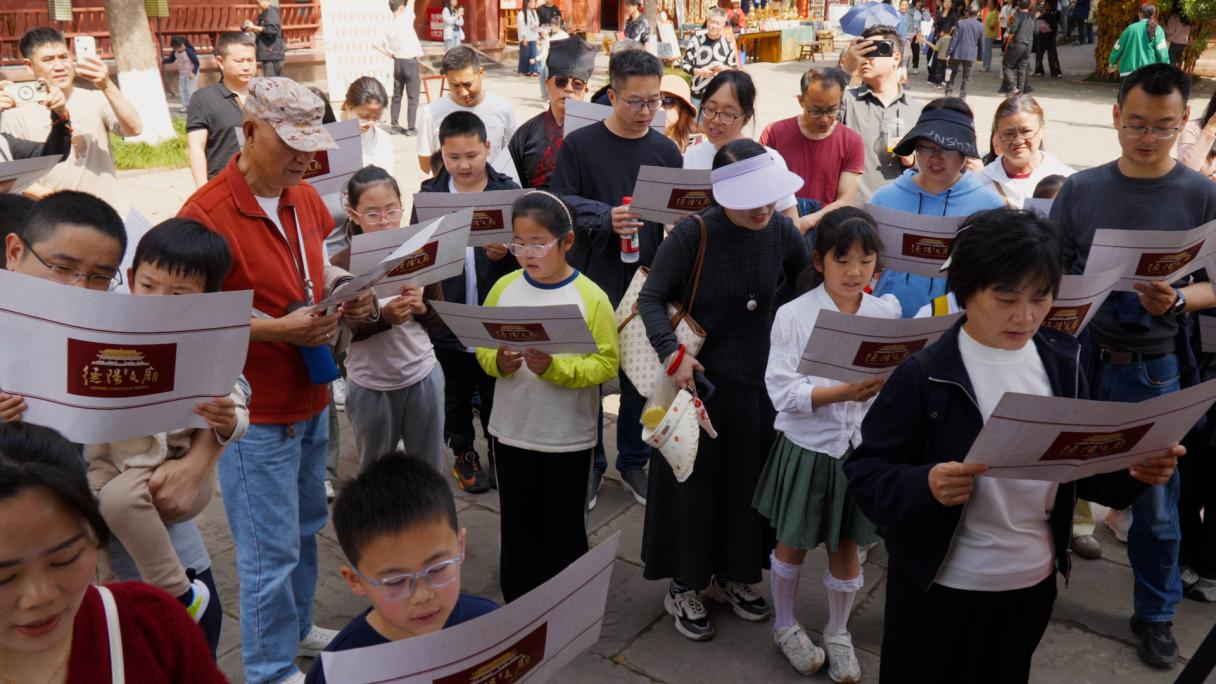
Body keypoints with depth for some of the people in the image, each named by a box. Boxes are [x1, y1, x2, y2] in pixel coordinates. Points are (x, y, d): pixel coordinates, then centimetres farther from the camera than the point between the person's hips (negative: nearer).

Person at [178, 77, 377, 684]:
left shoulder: (305, 197, 5)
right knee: (271, 551, 4)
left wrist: (346, 294, -3)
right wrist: (279, 329, -27)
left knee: (305, 526, 22)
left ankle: (297, 629, 43)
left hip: (311, 397, 8)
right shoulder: (207, 213, -19)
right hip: (256, 411, -8)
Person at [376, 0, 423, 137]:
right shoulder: (404, 19, -13)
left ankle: (394, 125, 16)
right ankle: (411, 128, 1)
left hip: (398, 62, 6)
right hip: (410, 62, -6)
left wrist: (390, 55, 12)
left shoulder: (389, 27, 4)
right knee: (412, 97, 0)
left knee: (397, 95, 13)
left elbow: (378, 45, 7)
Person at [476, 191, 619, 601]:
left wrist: (553, 368, -26)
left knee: (564, 531, 11)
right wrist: (498, 362, -17)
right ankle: (515, 608, 34)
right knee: (517, 526, 16)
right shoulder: (504, 288, -1)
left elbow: (607, 363, -13)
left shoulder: (591, 297, -12)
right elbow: (483, 346, 6)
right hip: (512, 432, 3)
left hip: (568, 438, -3)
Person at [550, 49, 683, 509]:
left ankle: (633, 462, 27)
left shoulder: (665, 151, 4)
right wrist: (605, 218, -23)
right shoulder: (580, 145, -4)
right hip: (592, 281, -2)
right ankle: (589, 463, 24)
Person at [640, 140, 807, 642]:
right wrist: (671, 352, -28)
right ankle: (684, 586, 24)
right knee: (695, 482, 7)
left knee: (749, 480, 15)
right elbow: (651, 298, -14)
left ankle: (733, 576, 35)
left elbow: (809, 283, 13)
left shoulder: (781, 232, -6)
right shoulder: (693, 234, -17)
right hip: (699, 378, -4)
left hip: (759, 380, 4)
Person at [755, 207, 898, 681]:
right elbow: (783, 392, -20)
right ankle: (785, 625, 39)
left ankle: (838, 634, 38)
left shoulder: (887, 313, -2)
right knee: (794, 545, 15)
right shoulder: (794, 315, -13)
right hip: (806, 447, -2)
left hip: (860, 447, 3)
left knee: (846, 547, 16)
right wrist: (841, 392, -30)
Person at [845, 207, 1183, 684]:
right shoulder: (923, 374, -19)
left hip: (1034, 582, 5)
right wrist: (925, 485, -36)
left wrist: (1132, 470, -14)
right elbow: (865, 473, -18)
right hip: (941, 589, -5)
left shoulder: (1061, 363, -2)